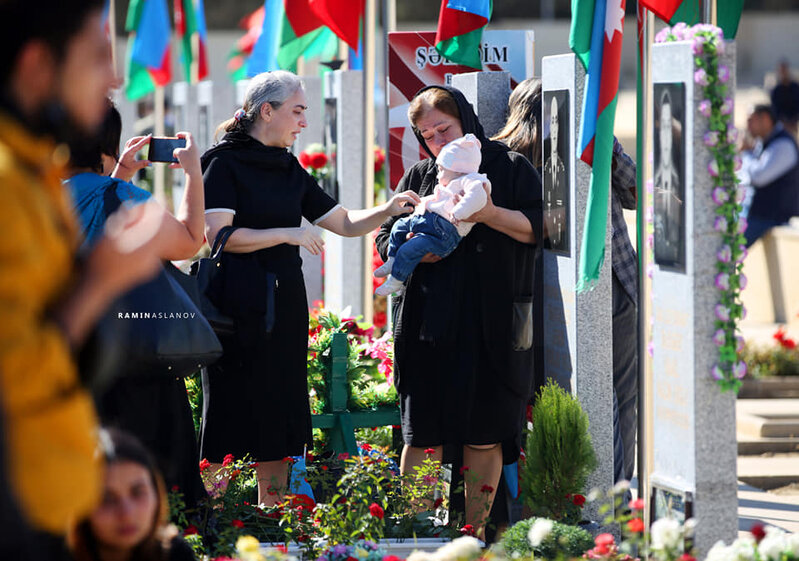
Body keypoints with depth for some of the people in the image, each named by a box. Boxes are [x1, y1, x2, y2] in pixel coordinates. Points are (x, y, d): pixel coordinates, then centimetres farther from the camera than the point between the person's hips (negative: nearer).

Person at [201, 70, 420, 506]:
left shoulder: (291, 170, 16)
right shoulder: (225, 163, -4)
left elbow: (345, 223, 19)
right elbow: (217, 234, -15)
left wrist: (387, 211, 1)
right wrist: (287, 234, -16)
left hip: (284, 310, 7)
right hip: (239, 308, -7)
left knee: (280, 426, 6)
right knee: (233, 420, -7)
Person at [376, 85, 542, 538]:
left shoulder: (510, 168, 6)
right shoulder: (419, 177, 15)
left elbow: (540, 228, -1)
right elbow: (385, 241, 16)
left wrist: (491, 214, -17)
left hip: (491, 325, -2)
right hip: (428, 325, 2)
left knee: (484, 436, 0)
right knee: (423, 435, 0)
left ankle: (475, 531, 7)